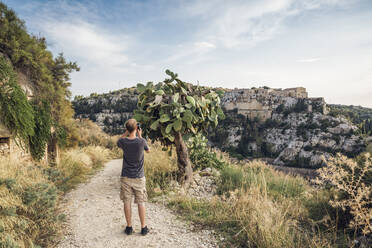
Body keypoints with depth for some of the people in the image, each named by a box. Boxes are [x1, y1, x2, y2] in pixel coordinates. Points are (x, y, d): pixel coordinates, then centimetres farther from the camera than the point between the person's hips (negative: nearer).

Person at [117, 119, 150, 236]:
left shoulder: (123, 141, -10)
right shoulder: (141, 141, -15)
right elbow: (148, 150, 7)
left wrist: (127, 132, 8)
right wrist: (140, 136, 9)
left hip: (126, 177, 1)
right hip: (139, 177, -1)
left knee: (127, 202, 10)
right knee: (141, 203, 9)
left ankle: (129, 227, 19)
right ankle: (143, 227, 17)